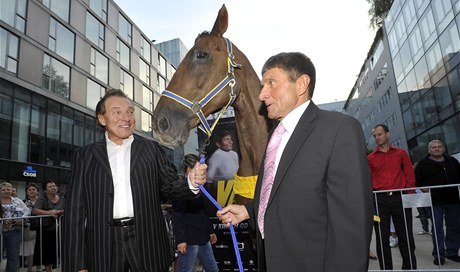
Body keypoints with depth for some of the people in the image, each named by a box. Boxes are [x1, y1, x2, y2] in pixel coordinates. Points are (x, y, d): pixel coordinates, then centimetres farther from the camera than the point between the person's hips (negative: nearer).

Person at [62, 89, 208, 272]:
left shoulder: (152, 149, 6)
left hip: (148, 242, 0)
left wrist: (191, 183, -16)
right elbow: (75, 210, 3)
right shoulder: (85, 156, 6)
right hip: (104, 246, 0)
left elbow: (169, 187, 7)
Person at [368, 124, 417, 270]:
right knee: (382, 238, 5)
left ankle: (410, 267, 18)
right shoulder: (370, 157, 8)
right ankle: (386, 268, 14)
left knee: (406, 237, 6)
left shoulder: (401, 153, 11)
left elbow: (410, 176, 9)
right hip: (379, 199, 0)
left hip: (400, 198, 0)